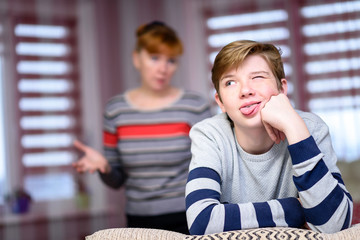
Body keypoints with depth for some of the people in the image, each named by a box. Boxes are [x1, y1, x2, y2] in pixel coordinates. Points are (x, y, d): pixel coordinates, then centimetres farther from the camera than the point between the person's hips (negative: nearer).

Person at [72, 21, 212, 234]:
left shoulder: (195, 106, -8)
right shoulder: (116, 109, 0)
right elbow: (117, 180, 4)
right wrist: (103, 166, -15)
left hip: (188, 221, -2)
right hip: (139, 222, 3)